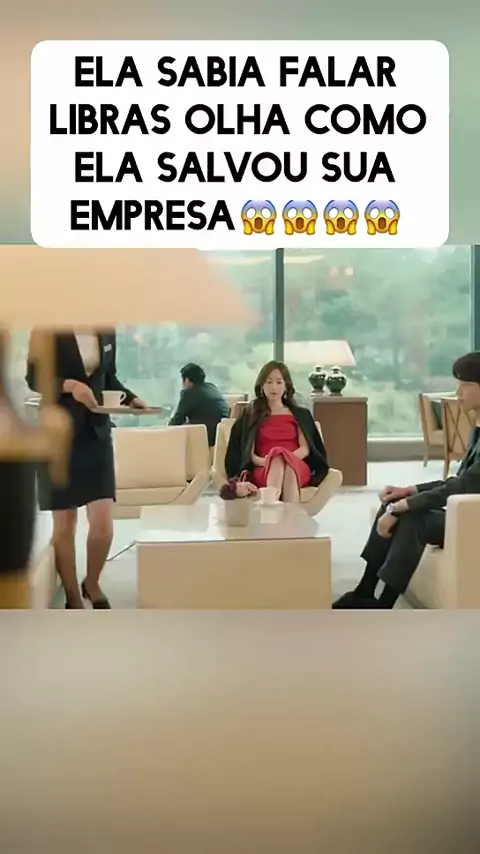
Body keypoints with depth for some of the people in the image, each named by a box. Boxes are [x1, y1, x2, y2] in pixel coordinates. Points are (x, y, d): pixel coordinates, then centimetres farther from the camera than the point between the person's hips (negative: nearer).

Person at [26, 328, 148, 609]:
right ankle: (73, 598, 22)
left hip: (96, 433, 3)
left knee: (103, 523, -1)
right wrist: (68, 385, -23)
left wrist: (131, 398, -3)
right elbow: (34, 377, -6)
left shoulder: (107, 331, 6)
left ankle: (92, 584, 27)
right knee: (64, 524, 5)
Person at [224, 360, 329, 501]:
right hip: (264, 470, -1)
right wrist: (263, 461, -16)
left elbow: (305, 448, 10)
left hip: (296, 468, 1)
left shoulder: (300, 414, 23)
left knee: (288, 467, -39)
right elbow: (248, 452, 8)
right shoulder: (250, 414, 19)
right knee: (277, 455, -40)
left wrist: (287, 458, -13)